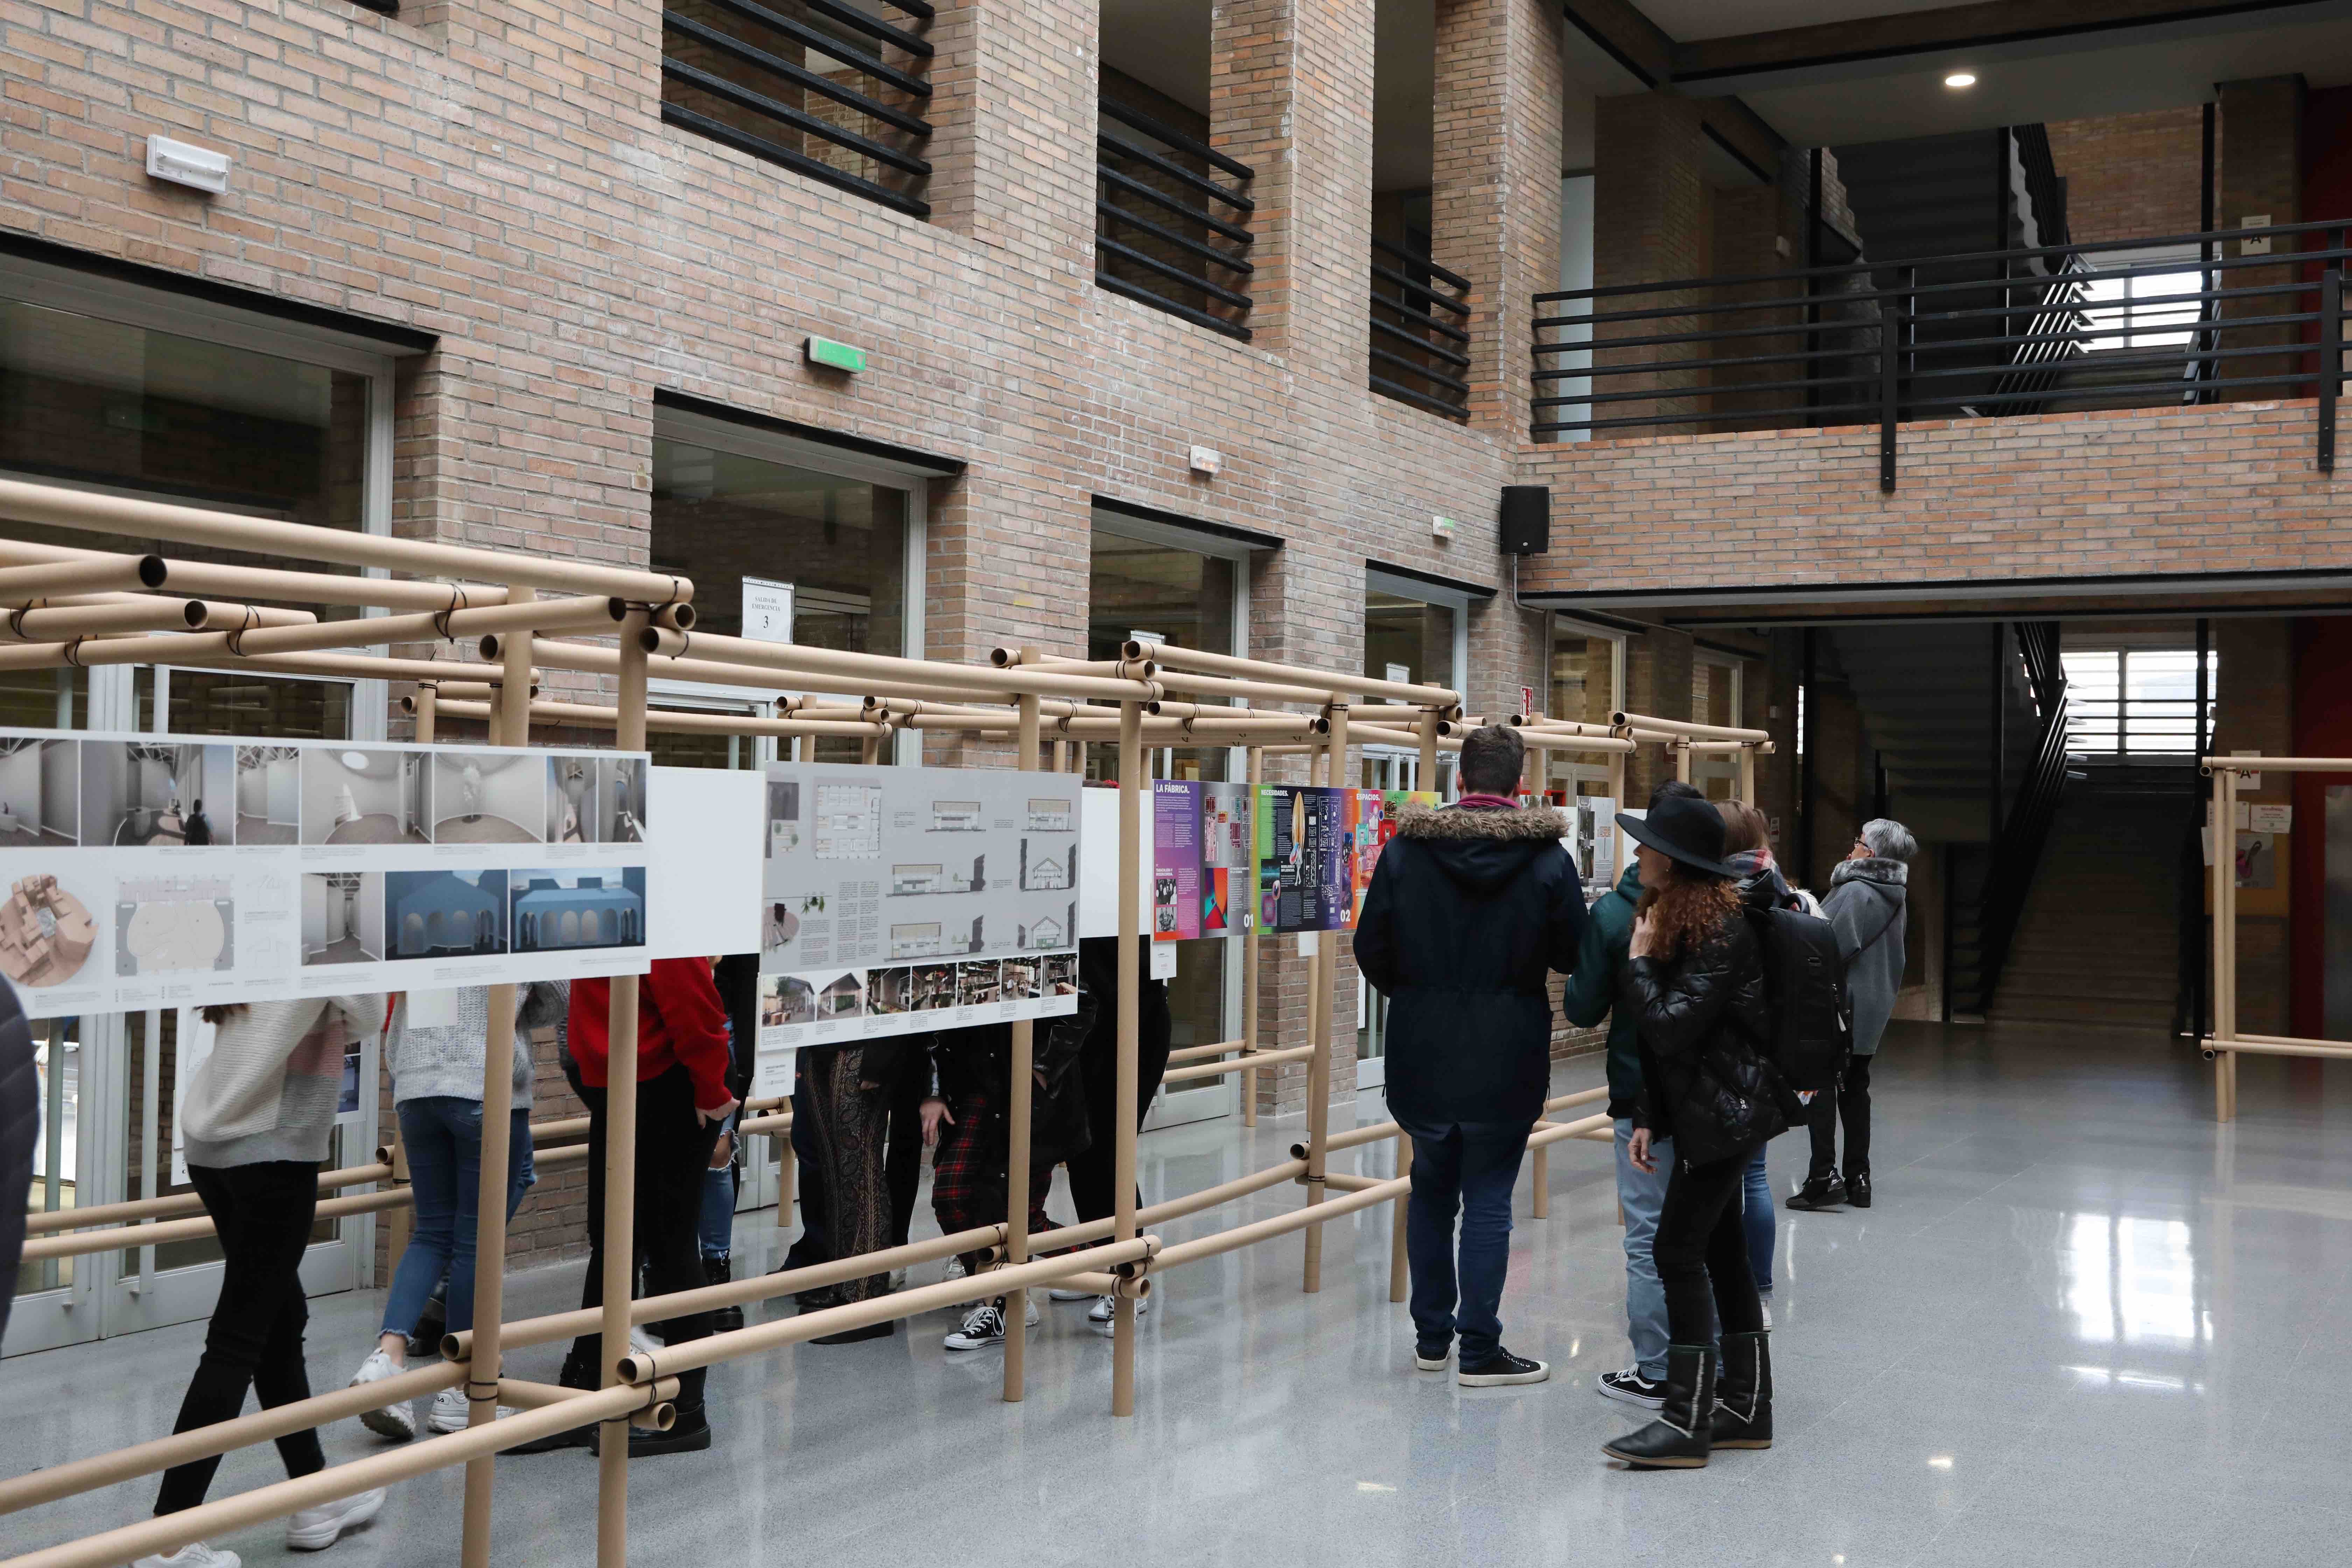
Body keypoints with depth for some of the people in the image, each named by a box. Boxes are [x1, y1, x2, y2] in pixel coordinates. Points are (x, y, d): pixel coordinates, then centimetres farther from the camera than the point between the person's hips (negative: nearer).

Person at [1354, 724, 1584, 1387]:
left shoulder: (1405, 849, -5)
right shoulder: (1548, 857, -8)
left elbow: (1371, 948, -1)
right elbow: (1573, 953, -3)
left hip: (1422, 1052, 2)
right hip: (1507, 1057, -2)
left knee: (1431, 1190, 16)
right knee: (1488, 1198, 5)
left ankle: (1431, 1338, 23)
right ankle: (1480, 1351, 7)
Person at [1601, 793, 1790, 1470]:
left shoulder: (1721, 932, -17)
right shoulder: (1673, 915, 13)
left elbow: (1672, 1027, -23)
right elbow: (1659, 1041, 15)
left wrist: (1640, 964, -11)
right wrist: (1648, 1118, 10)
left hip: (1723, 1111, -10)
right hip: (1704, 1110, 10)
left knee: (1679, 1251, -9)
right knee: (1722, 1254, 13)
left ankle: (1687, 1422, -4)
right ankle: (1747, 1409, 21)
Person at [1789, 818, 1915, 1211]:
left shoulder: (1855, 891, -17)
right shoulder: (1895, 897, 12)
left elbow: (1835, 946, -21)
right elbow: (1893, 957, 17)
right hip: (1873, 1008, 9)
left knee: (1821, 1089, -4)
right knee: (1855, 1089, 14)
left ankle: (1823, 1178, -8)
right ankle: (1858, 1180, 17)